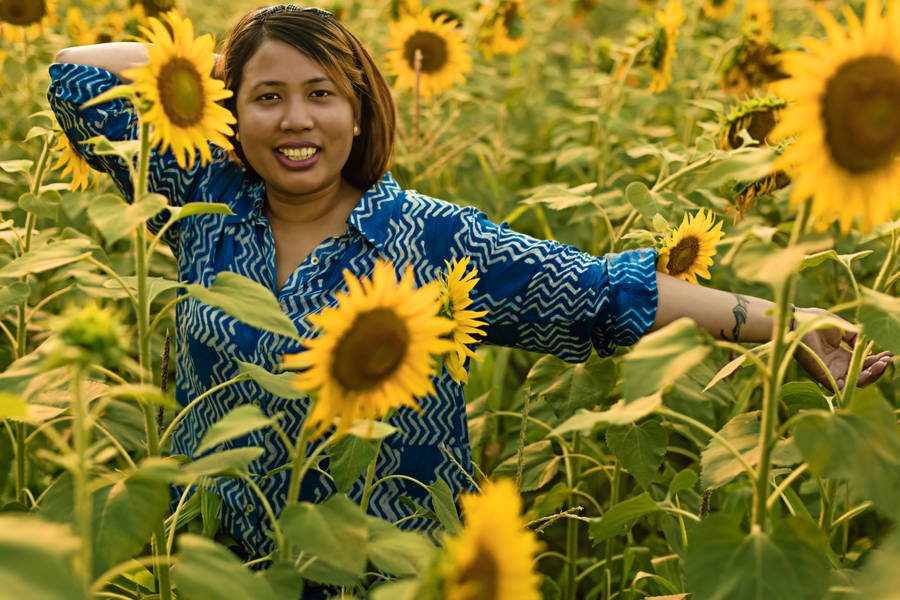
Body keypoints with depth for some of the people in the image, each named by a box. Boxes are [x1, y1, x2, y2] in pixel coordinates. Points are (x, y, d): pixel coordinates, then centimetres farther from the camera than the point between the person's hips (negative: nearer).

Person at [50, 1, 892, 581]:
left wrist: (778, 324, -20)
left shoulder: (431, 239, -12)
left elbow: (598, 292, -15)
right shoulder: (206, 201, -4)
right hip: (217, 562, 3)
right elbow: (77, 73, -1)